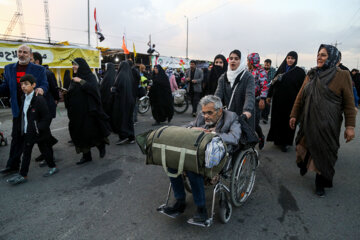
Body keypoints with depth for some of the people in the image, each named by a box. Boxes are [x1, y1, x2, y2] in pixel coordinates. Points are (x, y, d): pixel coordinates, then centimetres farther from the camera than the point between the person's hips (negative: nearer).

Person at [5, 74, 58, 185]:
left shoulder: (39, 99, -16)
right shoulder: (23, 98, 7)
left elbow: (47, 117, -17)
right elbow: (22, 115, 16)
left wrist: (39, 128, -21)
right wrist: (19, 128, 11)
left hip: (39, 133, -7)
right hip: (26, 132, 7)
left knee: (44, 150, 7)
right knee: (26, 152, 11)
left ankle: (53, 167, 26)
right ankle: (22, 175, 19)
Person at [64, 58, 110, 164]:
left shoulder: (90, 76, -5)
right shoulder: (74, 78, 15)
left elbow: (94, 88, -22)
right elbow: (71, 94, 19)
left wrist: (81, 81, -22)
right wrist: (66, 92, 0)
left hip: (88, 110, -7)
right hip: (77, 111, 7)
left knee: (90, 131, -5)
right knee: (79, 132, 6)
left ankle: (101, 145, 22)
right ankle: (86, 156, 16)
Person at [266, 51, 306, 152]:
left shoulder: (300, 72, -2)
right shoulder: (281, 69, 8)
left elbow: (302, 88, -6)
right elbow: (273, 83, 9)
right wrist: (269, 95, 7)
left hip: (290, 101, -3)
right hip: (278, 99, 3)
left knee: (287, 121, 3)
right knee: (276, 119, 9)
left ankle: (285, 143, 15)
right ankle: (277, 139, 25)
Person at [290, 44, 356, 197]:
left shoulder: (342, 75, -5)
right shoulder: (311, 75, 8)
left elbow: (349, 103, -6)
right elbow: (300, 96, 11)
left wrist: (350, 126, -10)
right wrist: (294, 115, 7)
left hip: (328, 124, -3)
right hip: (307, 121, 4)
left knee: (324, 153, 5)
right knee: (303, 146, 13)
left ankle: (321, 184, 23)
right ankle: (303, 165, 44)